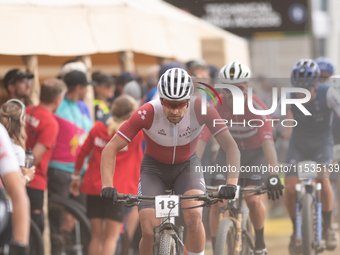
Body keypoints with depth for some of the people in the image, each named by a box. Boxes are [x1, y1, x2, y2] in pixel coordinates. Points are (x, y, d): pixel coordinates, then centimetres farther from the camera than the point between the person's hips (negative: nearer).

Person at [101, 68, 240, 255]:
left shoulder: (201, 110, -28)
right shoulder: (147, 113, -31)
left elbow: (230, 146, -27)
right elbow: (111, 149, -28)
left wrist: (231, 183, -43)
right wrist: (107, 186, -42)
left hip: (188, 165, 0)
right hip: (154, 167, 0)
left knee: (194, 218, -27)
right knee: (149, 232, -18)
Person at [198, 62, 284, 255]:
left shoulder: (257, 107, -29)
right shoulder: (217, 106, -23)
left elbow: (268, 142, -38)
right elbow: (201, 139, -29)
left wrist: (273, 175, -49)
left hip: (255, 153, -2)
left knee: (253, 200, -19)